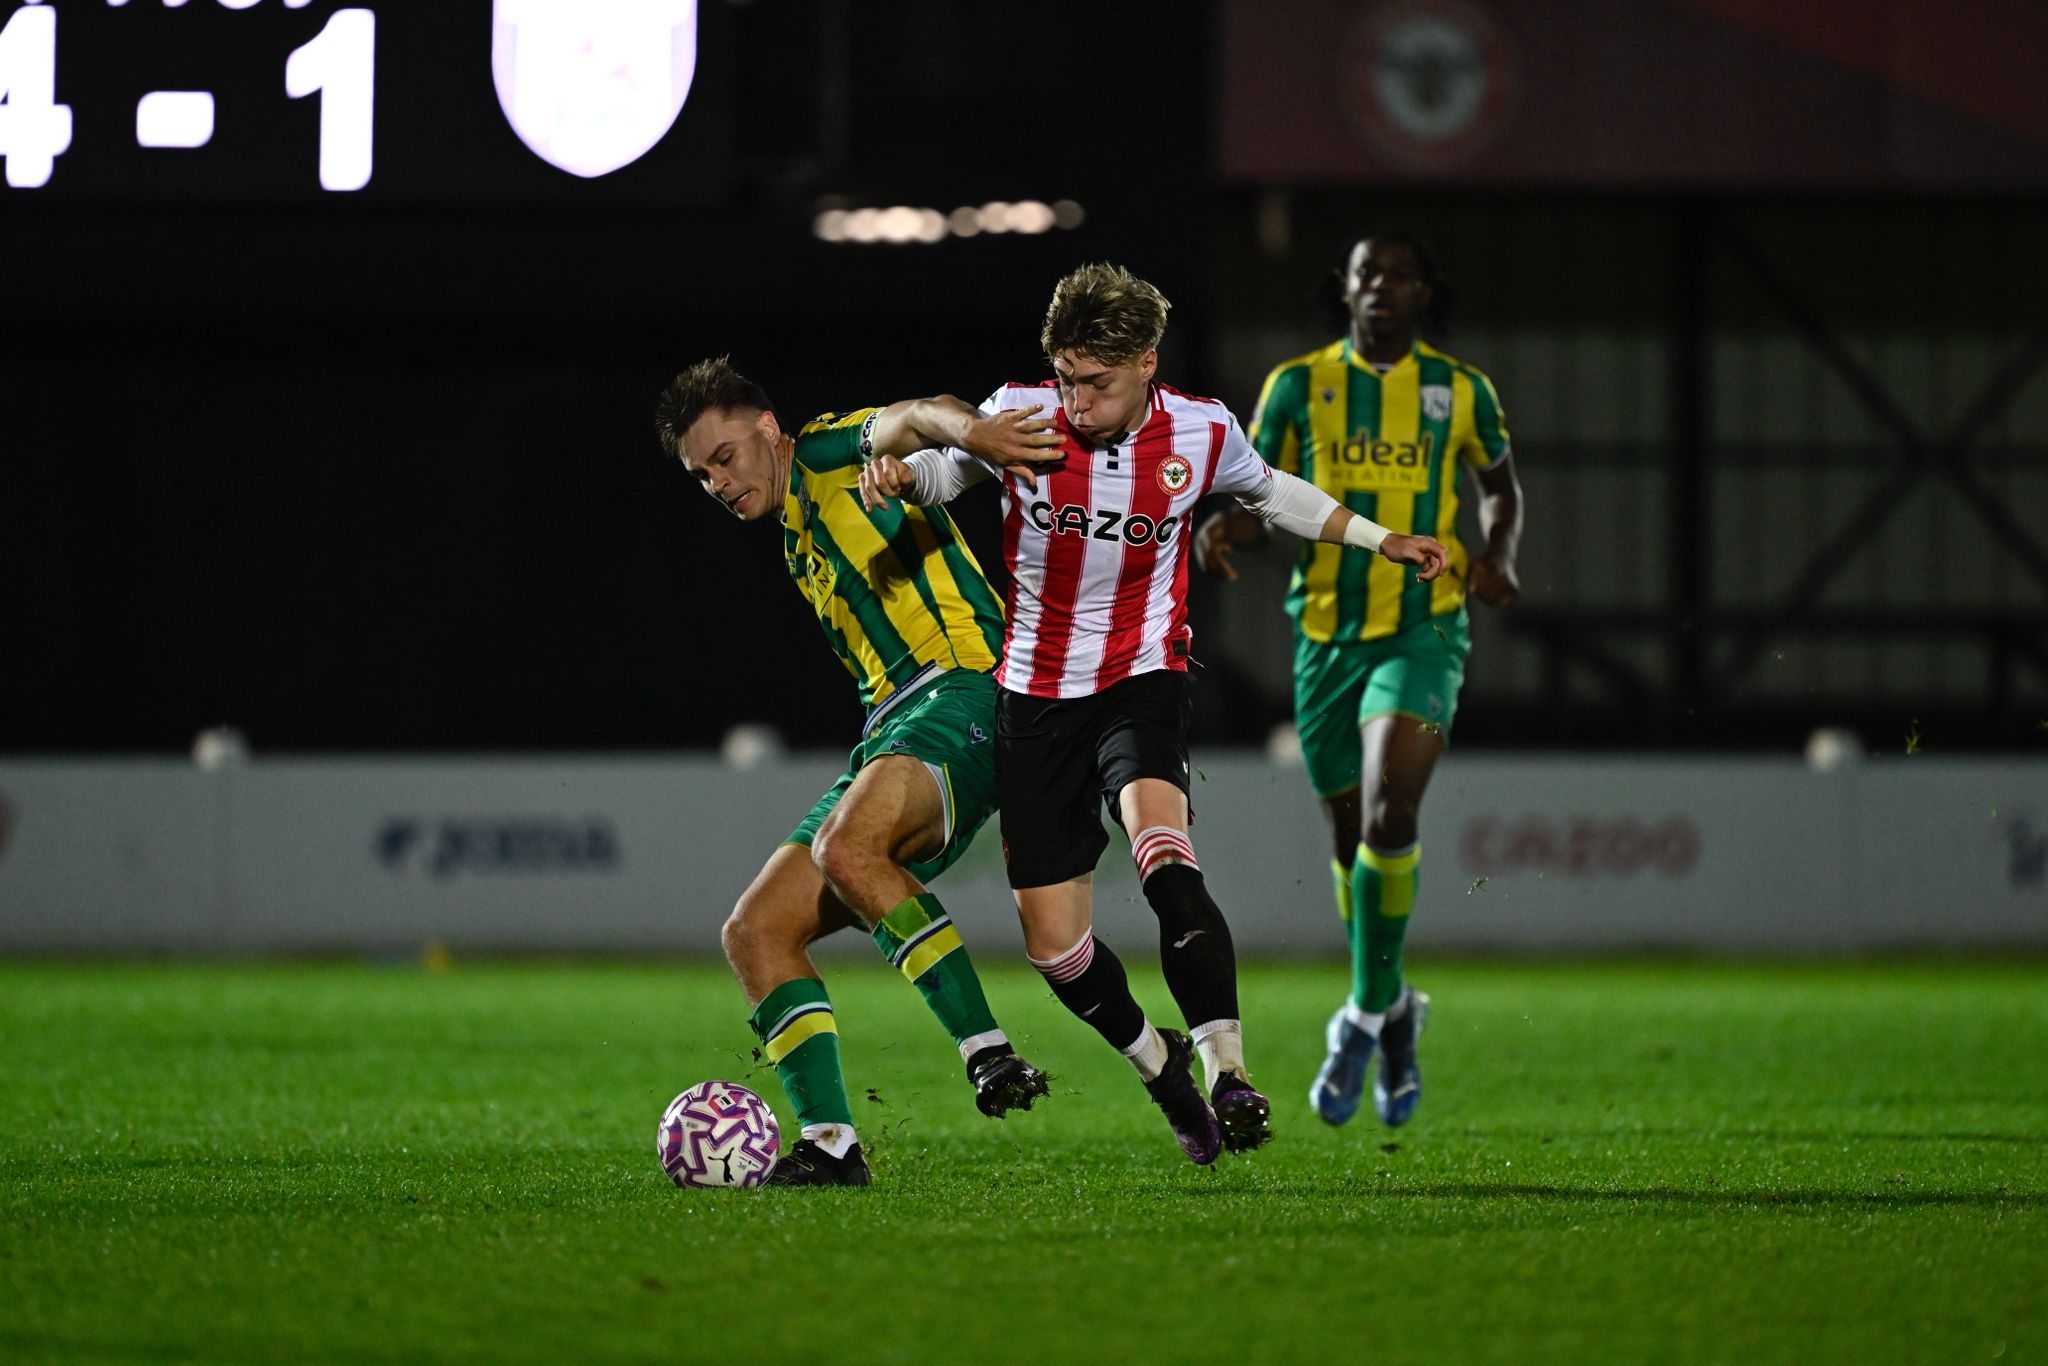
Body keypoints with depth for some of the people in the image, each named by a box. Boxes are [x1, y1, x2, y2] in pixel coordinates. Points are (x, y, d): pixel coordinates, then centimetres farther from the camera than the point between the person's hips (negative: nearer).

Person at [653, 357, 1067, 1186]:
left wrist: (964, 429, -41)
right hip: (888, 732, 10)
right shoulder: (800, 544, 28)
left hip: (959, 691, -10)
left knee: (846, 847, -36)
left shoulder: (829, 457, 4)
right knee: (755, 930, -2)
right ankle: (830, 1141, -10)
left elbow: (910, 420, -18)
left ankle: (988, 1051, -35)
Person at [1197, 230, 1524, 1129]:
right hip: (1328, 632, 2)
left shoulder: (1460, 390, 3)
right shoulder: (1298, 385, 3)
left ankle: (1368, 1013, -10)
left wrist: (1497, 555, -1)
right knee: (1353, 835, 11)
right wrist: (1225, 530, -17)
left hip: (1425, 627, -2)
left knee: (1389, 816, -22)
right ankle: (1391, 1013, 30)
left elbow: (1500, 485, 19)